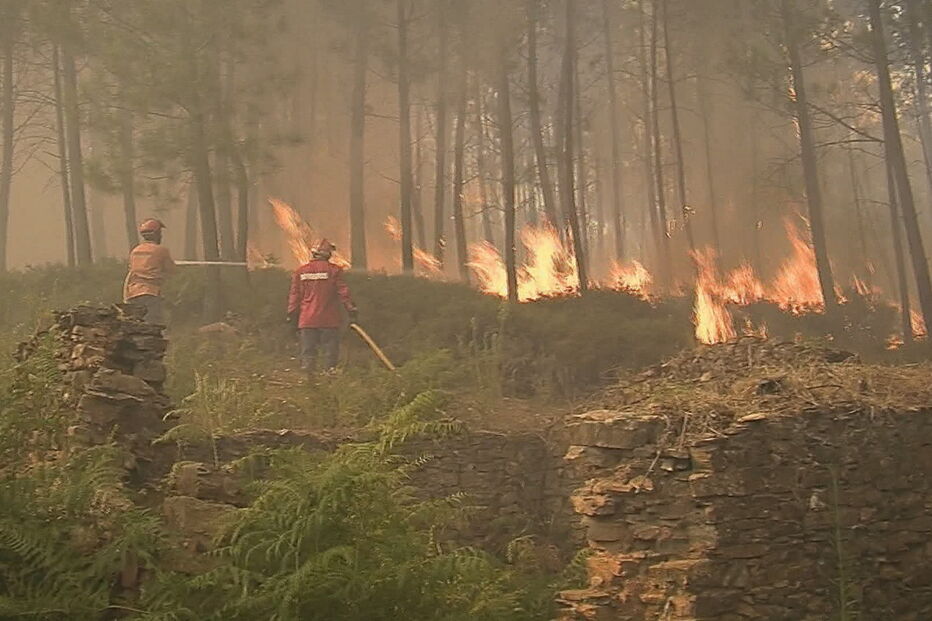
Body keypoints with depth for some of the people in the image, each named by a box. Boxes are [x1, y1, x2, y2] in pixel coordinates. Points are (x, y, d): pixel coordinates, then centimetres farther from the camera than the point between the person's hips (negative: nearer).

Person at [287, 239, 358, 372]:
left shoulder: (300, 272, 5)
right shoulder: (334, 270, -3)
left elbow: (294, 296, 7)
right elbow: (343, 293, -4)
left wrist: (292, 318, 14)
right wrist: (352, 311, 2)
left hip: (307, 321, 2)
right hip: (329, 321, -2)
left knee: (308, 354, 5)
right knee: (331, 353, 5)